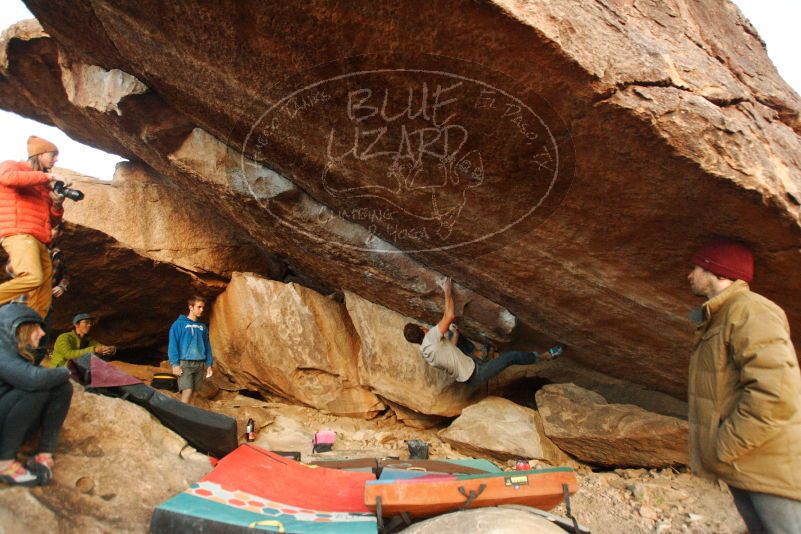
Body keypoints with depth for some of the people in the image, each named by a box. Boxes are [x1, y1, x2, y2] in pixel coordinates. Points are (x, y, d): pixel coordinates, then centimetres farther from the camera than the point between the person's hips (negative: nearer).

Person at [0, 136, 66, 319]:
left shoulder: (44, 185, 25)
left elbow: (52, 220, 27)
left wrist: (57, 205, 6)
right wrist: (47, 176, -9)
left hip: (39, 240, 8)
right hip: (19, 233, -7)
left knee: (43, 297, 0)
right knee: (33, 277, -30)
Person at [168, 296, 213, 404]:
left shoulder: (202, 327, 14)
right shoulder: (179, 323, -2)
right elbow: (172, 345, -6)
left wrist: (209, 364, 10)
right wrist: (175, 363, -14)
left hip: (199, 364, 5)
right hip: (185, 363, -5)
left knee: (193, 393, 7)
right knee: (187, 392, -15)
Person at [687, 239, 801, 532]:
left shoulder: (750, 311, -14)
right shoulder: (717, 319, 17)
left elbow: (775, 395, -26)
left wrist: (722, 448, -18)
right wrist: (712, 447, 12)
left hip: (770, 472, -9)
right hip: (741, 468, 9)